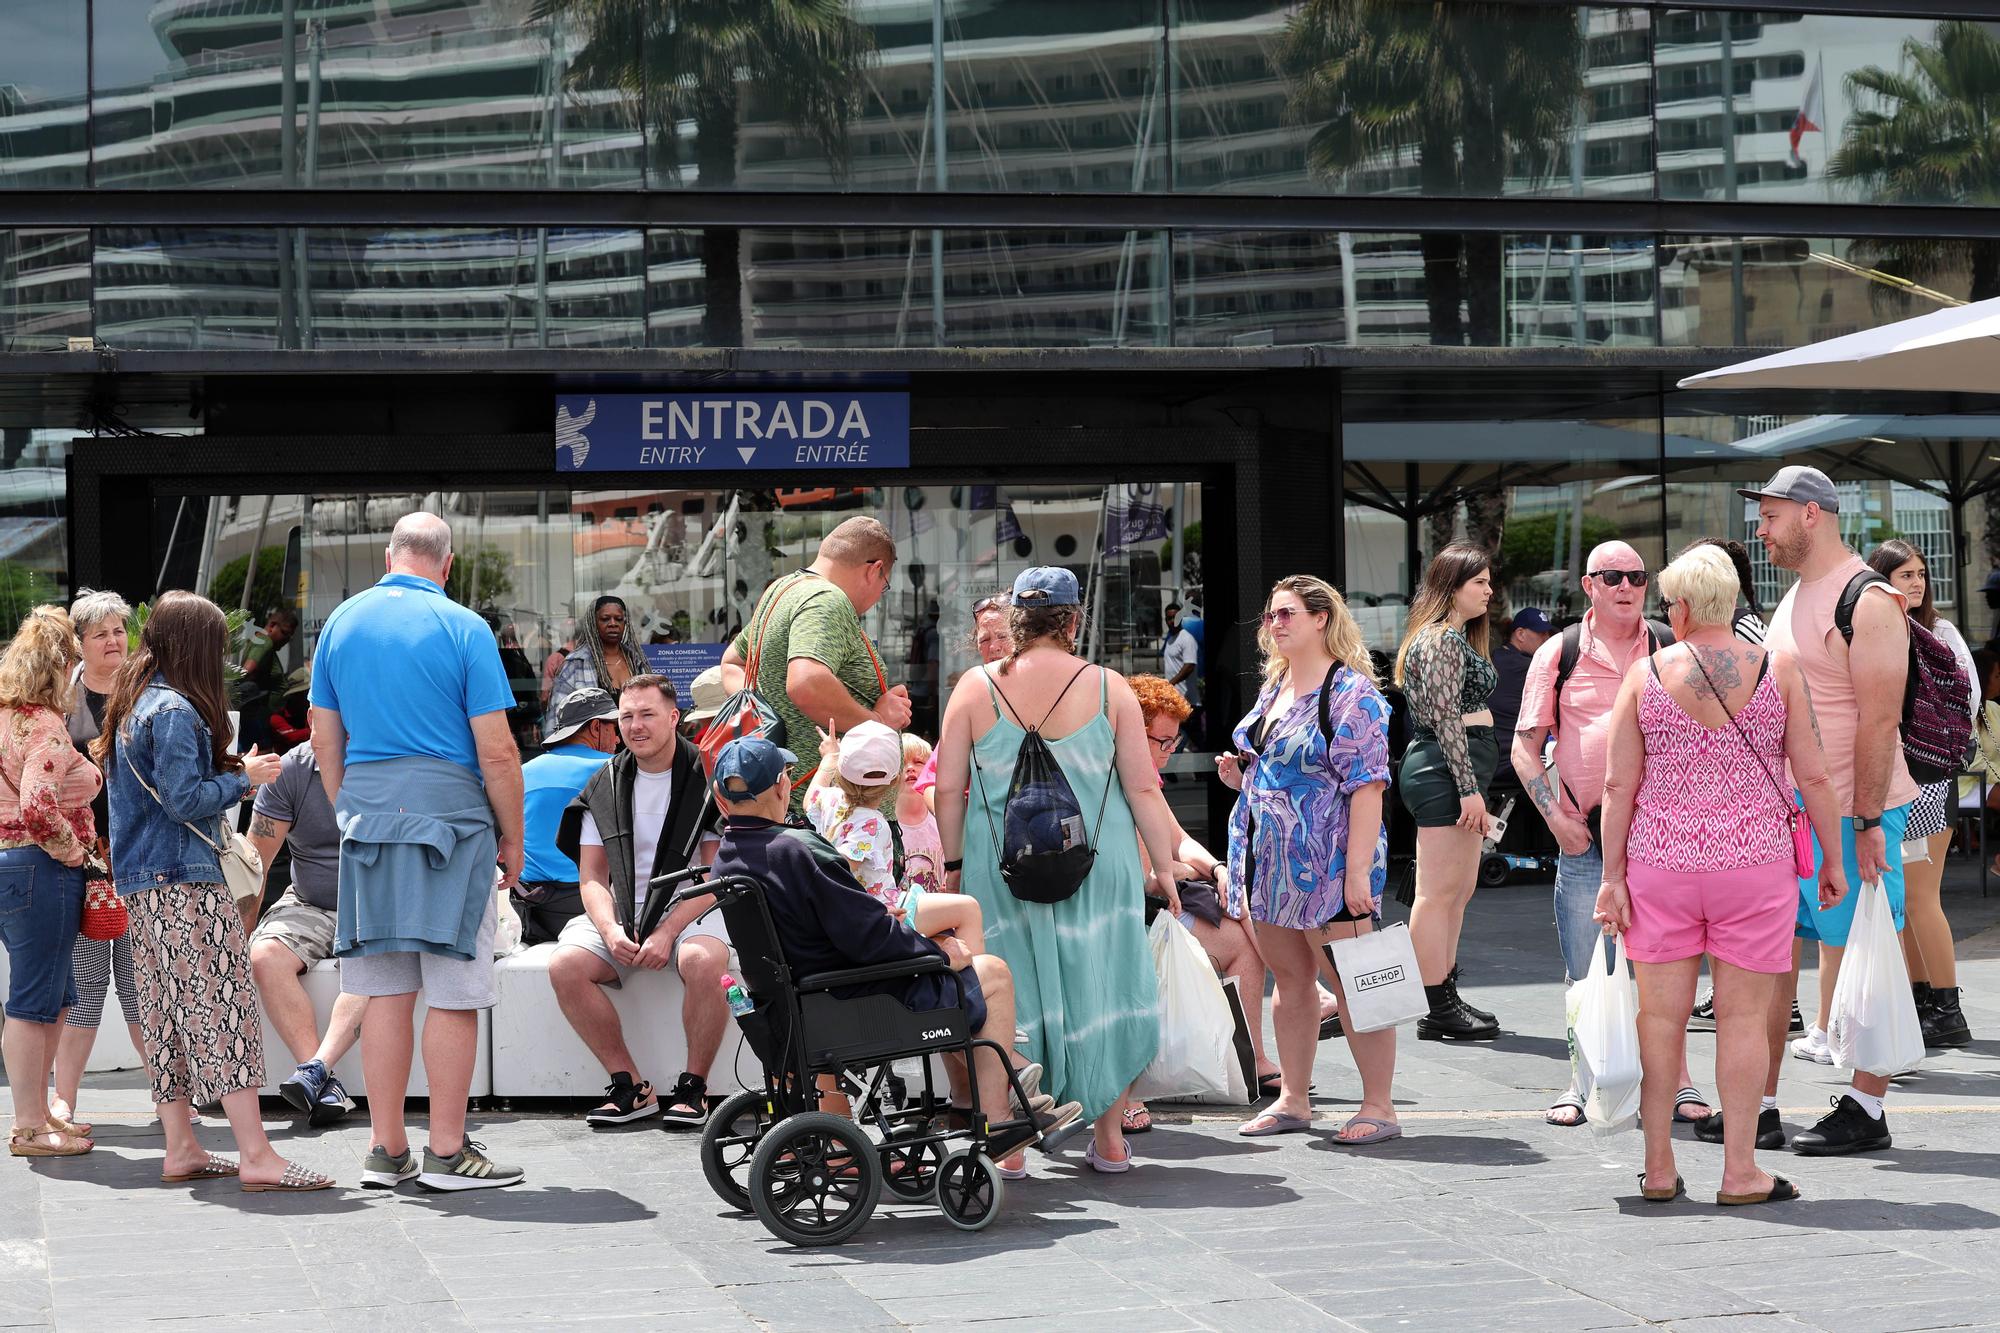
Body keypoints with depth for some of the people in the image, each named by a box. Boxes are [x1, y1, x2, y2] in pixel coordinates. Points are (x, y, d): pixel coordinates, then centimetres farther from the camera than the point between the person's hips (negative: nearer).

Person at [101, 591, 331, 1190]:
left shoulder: (131, 705, 16)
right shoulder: (175, 710, -14)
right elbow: (185, 800, -19)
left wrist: (230, 772, 17)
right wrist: (243, 778, -5)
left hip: (141, 885, 10)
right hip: (184, 880, -10)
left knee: (168, 1015, 10)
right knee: (223, 1005, -11)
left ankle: (181, 1150, 13)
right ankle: (256, 1156, -15)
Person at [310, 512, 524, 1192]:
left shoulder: (340, 622, 9)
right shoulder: (463, 629, -6)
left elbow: (325, 740, 14)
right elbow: (498, 753, -8)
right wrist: (512, 837, 2)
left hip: (366, 810, 5)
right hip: (449, 811, -5)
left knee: (386, 990, 8)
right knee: (454, 991, 0)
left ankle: (386, 1149, 10)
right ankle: (447, 1152, 2)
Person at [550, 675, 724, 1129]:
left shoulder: (705, 777, -4)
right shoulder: (605, 786, 9)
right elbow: (592, 877, 8)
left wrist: (668, 932, -20)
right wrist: (610, 930, -13)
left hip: (693, 909, -4)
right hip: (622, 913, 4)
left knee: (703, 962, -37)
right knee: (566, 965, -23)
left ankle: (693, 1087, -18)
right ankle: (631, 1087, -14)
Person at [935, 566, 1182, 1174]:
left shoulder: (976, 688, -1)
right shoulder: (1107, 687, -2)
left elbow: (948, 789, 1)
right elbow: (1143, 789, -1)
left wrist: (954, 862, 13)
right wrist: (1164, 870, 7)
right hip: (1096, 866, 0)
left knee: (1010, 995, 8)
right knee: (1100, 986, 12)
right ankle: (1110, 1138, 18)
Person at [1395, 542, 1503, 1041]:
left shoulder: (1453, 636, 21)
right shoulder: (1445, 639, -11)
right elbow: (1446, 717, -18)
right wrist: (1469, 788, -20)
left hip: (1451, 772, 11)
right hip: (1445, 771, -11)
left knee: (1459, 890, 14)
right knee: (1438, 892, -9)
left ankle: (1446, 998, 20)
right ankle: (1438, 1010, -8)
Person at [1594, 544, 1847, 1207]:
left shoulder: (1644, 675, -2)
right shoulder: (1778, 670, -2)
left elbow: (1618, 786, -2)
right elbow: (1813, 777, -1)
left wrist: (1612, 874, 4)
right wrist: (1832, 860, 9)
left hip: (1661, 861, 1)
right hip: (1754, 862, -1)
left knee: (1662, 1014, 7)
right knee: (1744, 1014, 4)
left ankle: (1658, 1166, 11)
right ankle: (1740, 1171, 6)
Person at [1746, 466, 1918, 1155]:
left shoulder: (1868, 602, -14)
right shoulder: (1795, 598, 15)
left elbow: (1880, 719, -19)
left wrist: (1866, 822, -22)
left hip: (1851, 813, -9)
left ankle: (1866, 1111, 5)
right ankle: (1757, 1106, 12)